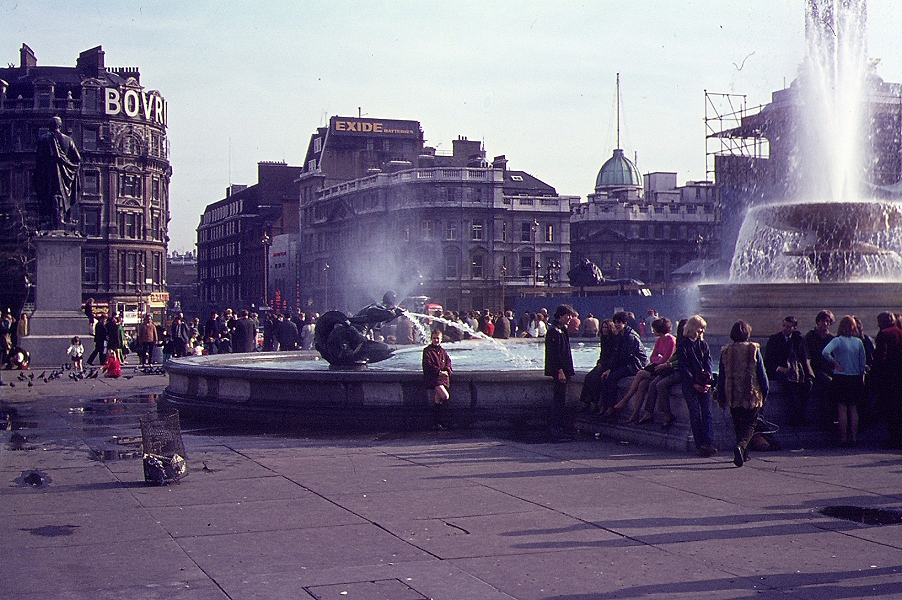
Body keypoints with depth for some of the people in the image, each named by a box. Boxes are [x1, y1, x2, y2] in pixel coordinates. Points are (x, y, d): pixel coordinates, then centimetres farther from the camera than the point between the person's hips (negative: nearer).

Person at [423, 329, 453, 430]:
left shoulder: (443, 351, 18)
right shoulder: (427, 351, -1)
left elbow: (448, 362, 11)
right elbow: (428, 365, -9)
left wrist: (447, 371, -10)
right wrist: (439, 372, -16)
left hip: (443, 378, 6)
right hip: (433, 378, -6)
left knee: (437, 400, 6)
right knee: (445, 396, -20)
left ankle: (436, 423, 11)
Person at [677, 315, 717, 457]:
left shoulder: (703, 345, 16)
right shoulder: (682, 345, 2)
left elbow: (708, 363, 8)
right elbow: (683, 367, -4)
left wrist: (707, 380, -9)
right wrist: (694, 384, -12)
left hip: (704, 385, 4)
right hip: (689, 384, -4)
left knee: (707, 413, -7)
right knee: (695, 414, -6)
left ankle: (709, 442, -14)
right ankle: (700, 445, -6)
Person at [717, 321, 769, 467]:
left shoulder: (726, 351, 1)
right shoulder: (753, 349, -5)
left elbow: (721, 376, 4)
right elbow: (762, 374, -1)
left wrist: (721, 397, 11)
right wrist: (764, 393, 10)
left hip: (733, 396, 2)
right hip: (752, 395, -2)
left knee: (738, 425, 16)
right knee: (750, 425, 2)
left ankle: (744, 455, 18)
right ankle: (741, 445, -25)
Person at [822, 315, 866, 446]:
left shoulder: (837, 340, -8)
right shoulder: (859, 342, 2)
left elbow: (825, 352, -25)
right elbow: (863, 362, 6)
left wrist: (835, 364, -12)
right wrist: (861, 377, 15)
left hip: (841, 378, -3)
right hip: (855, 379, 3)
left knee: (842, 409, 0)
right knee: (854, 409, 9)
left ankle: (843, 438, 0)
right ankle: (854, 437, 9)